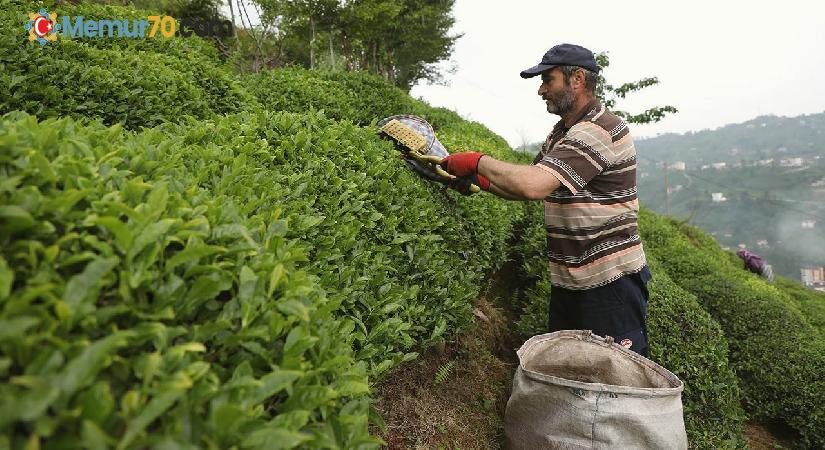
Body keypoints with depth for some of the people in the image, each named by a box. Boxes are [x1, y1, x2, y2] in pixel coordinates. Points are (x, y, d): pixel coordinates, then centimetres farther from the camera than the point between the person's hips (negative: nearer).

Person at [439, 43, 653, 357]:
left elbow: (534, 185, -32)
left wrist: (479, 162, -19)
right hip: (567, 281, 9)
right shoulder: (561, 133, 13)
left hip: (611, 281, -9)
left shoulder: (599, 131, -20)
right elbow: (528, 187, 16)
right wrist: (477, 179, 0)